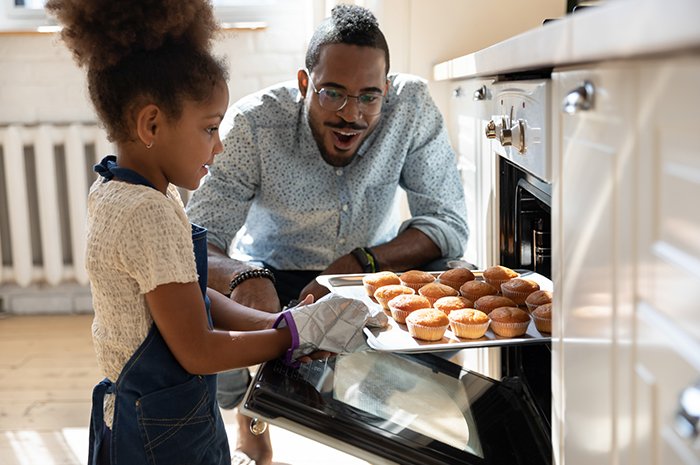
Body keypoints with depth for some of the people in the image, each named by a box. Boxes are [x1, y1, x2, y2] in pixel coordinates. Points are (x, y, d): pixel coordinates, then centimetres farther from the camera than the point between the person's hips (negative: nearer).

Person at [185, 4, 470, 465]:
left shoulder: (412, 106, -22)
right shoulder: (255, 124, -26)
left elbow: (450, 224, -19)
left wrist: (356, 264, -34)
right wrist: (243, 277, -50)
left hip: (373, 269, 1)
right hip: (272, 276, -1)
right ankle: (250, 414, 12)